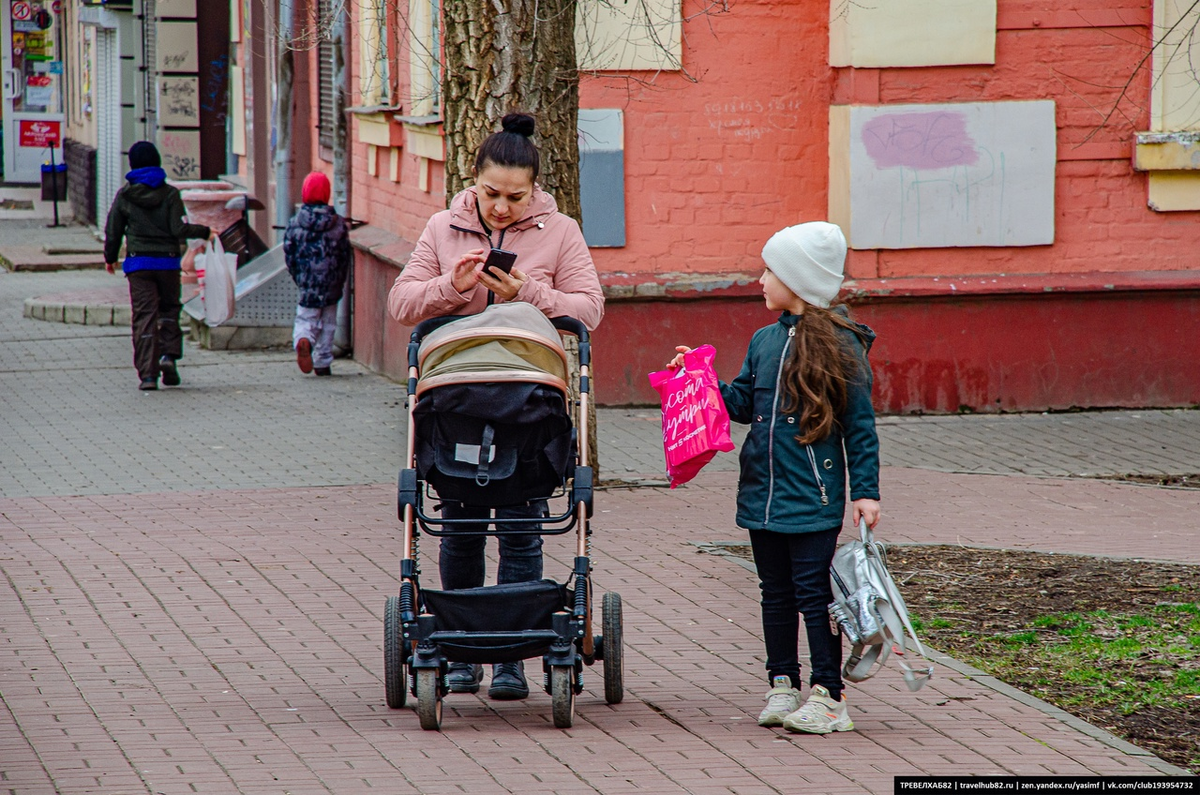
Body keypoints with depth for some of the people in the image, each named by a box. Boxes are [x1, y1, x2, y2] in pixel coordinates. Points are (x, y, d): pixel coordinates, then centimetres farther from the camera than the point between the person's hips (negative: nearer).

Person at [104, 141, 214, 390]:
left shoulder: (125, 195, 0)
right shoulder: (170, 193, -4)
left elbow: (112, 231, 5)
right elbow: (179, 229, -12)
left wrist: (110, 258, 21)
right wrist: (204, 232, 4)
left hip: (138, 262, 0)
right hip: (168, 262, 0)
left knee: (144, 316, 0)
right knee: (169, 309, 18)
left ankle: (147, 373, -6)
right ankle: (169, 354, -4)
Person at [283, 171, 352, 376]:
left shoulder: (295, 223, -4)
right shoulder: (338, 223, -3)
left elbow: (289, 255, -1)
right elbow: (345, 255, 3)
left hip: (307, 283, -1)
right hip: (331, 284, 1)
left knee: (306, 318, 8)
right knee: (328, 322, 13)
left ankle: (302, 340, -24)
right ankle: (323, 363, 13)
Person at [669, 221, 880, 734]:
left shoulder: (840, 344, -8)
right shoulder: (764, 341, 10)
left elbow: (860, 425, -6)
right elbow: (744, 404, 18)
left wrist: (865, 490, -9)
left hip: (813, 495, -6)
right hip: (762, 493, 6)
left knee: (813, 592, -5)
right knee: (777, 592, 12)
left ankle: (828, 697, -1)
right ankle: (783, 686, 20)